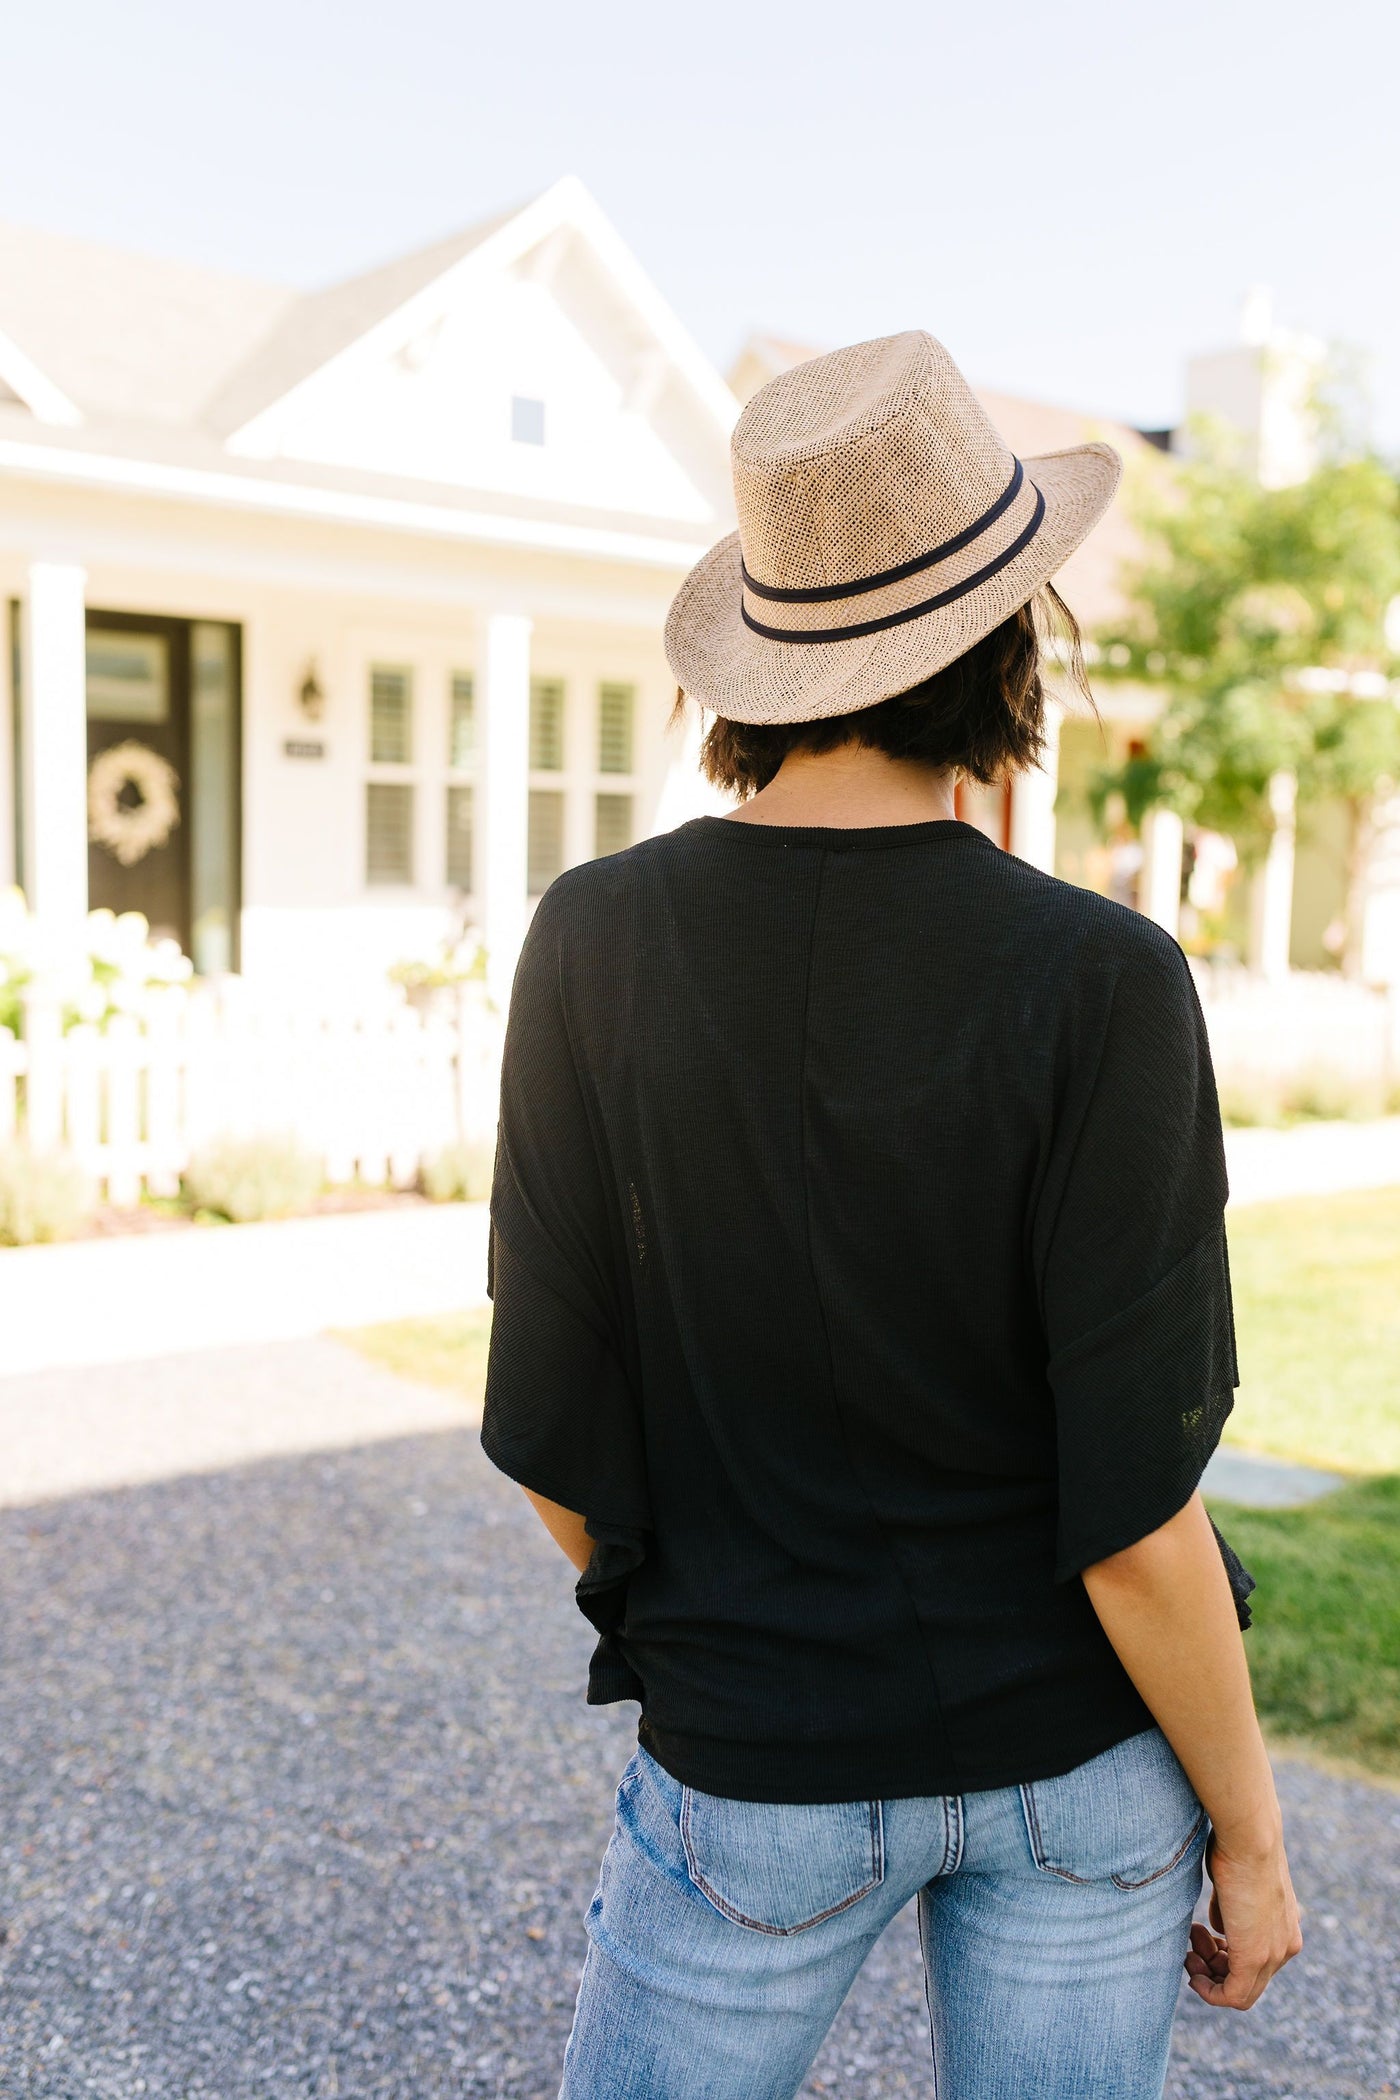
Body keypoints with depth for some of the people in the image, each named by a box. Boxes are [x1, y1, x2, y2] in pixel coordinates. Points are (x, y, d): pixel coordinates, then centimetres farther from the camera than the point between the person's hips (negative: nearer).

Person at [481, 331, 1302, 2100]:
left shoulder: (597, 944, -16)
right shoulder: (1102, 987, -21)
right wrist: (1248, 1830, -1)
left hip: (764, 1755, 0)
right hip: (1078, 1751, 1)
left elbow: (552, 1440, -10)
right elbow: (1133, 1515, -19)